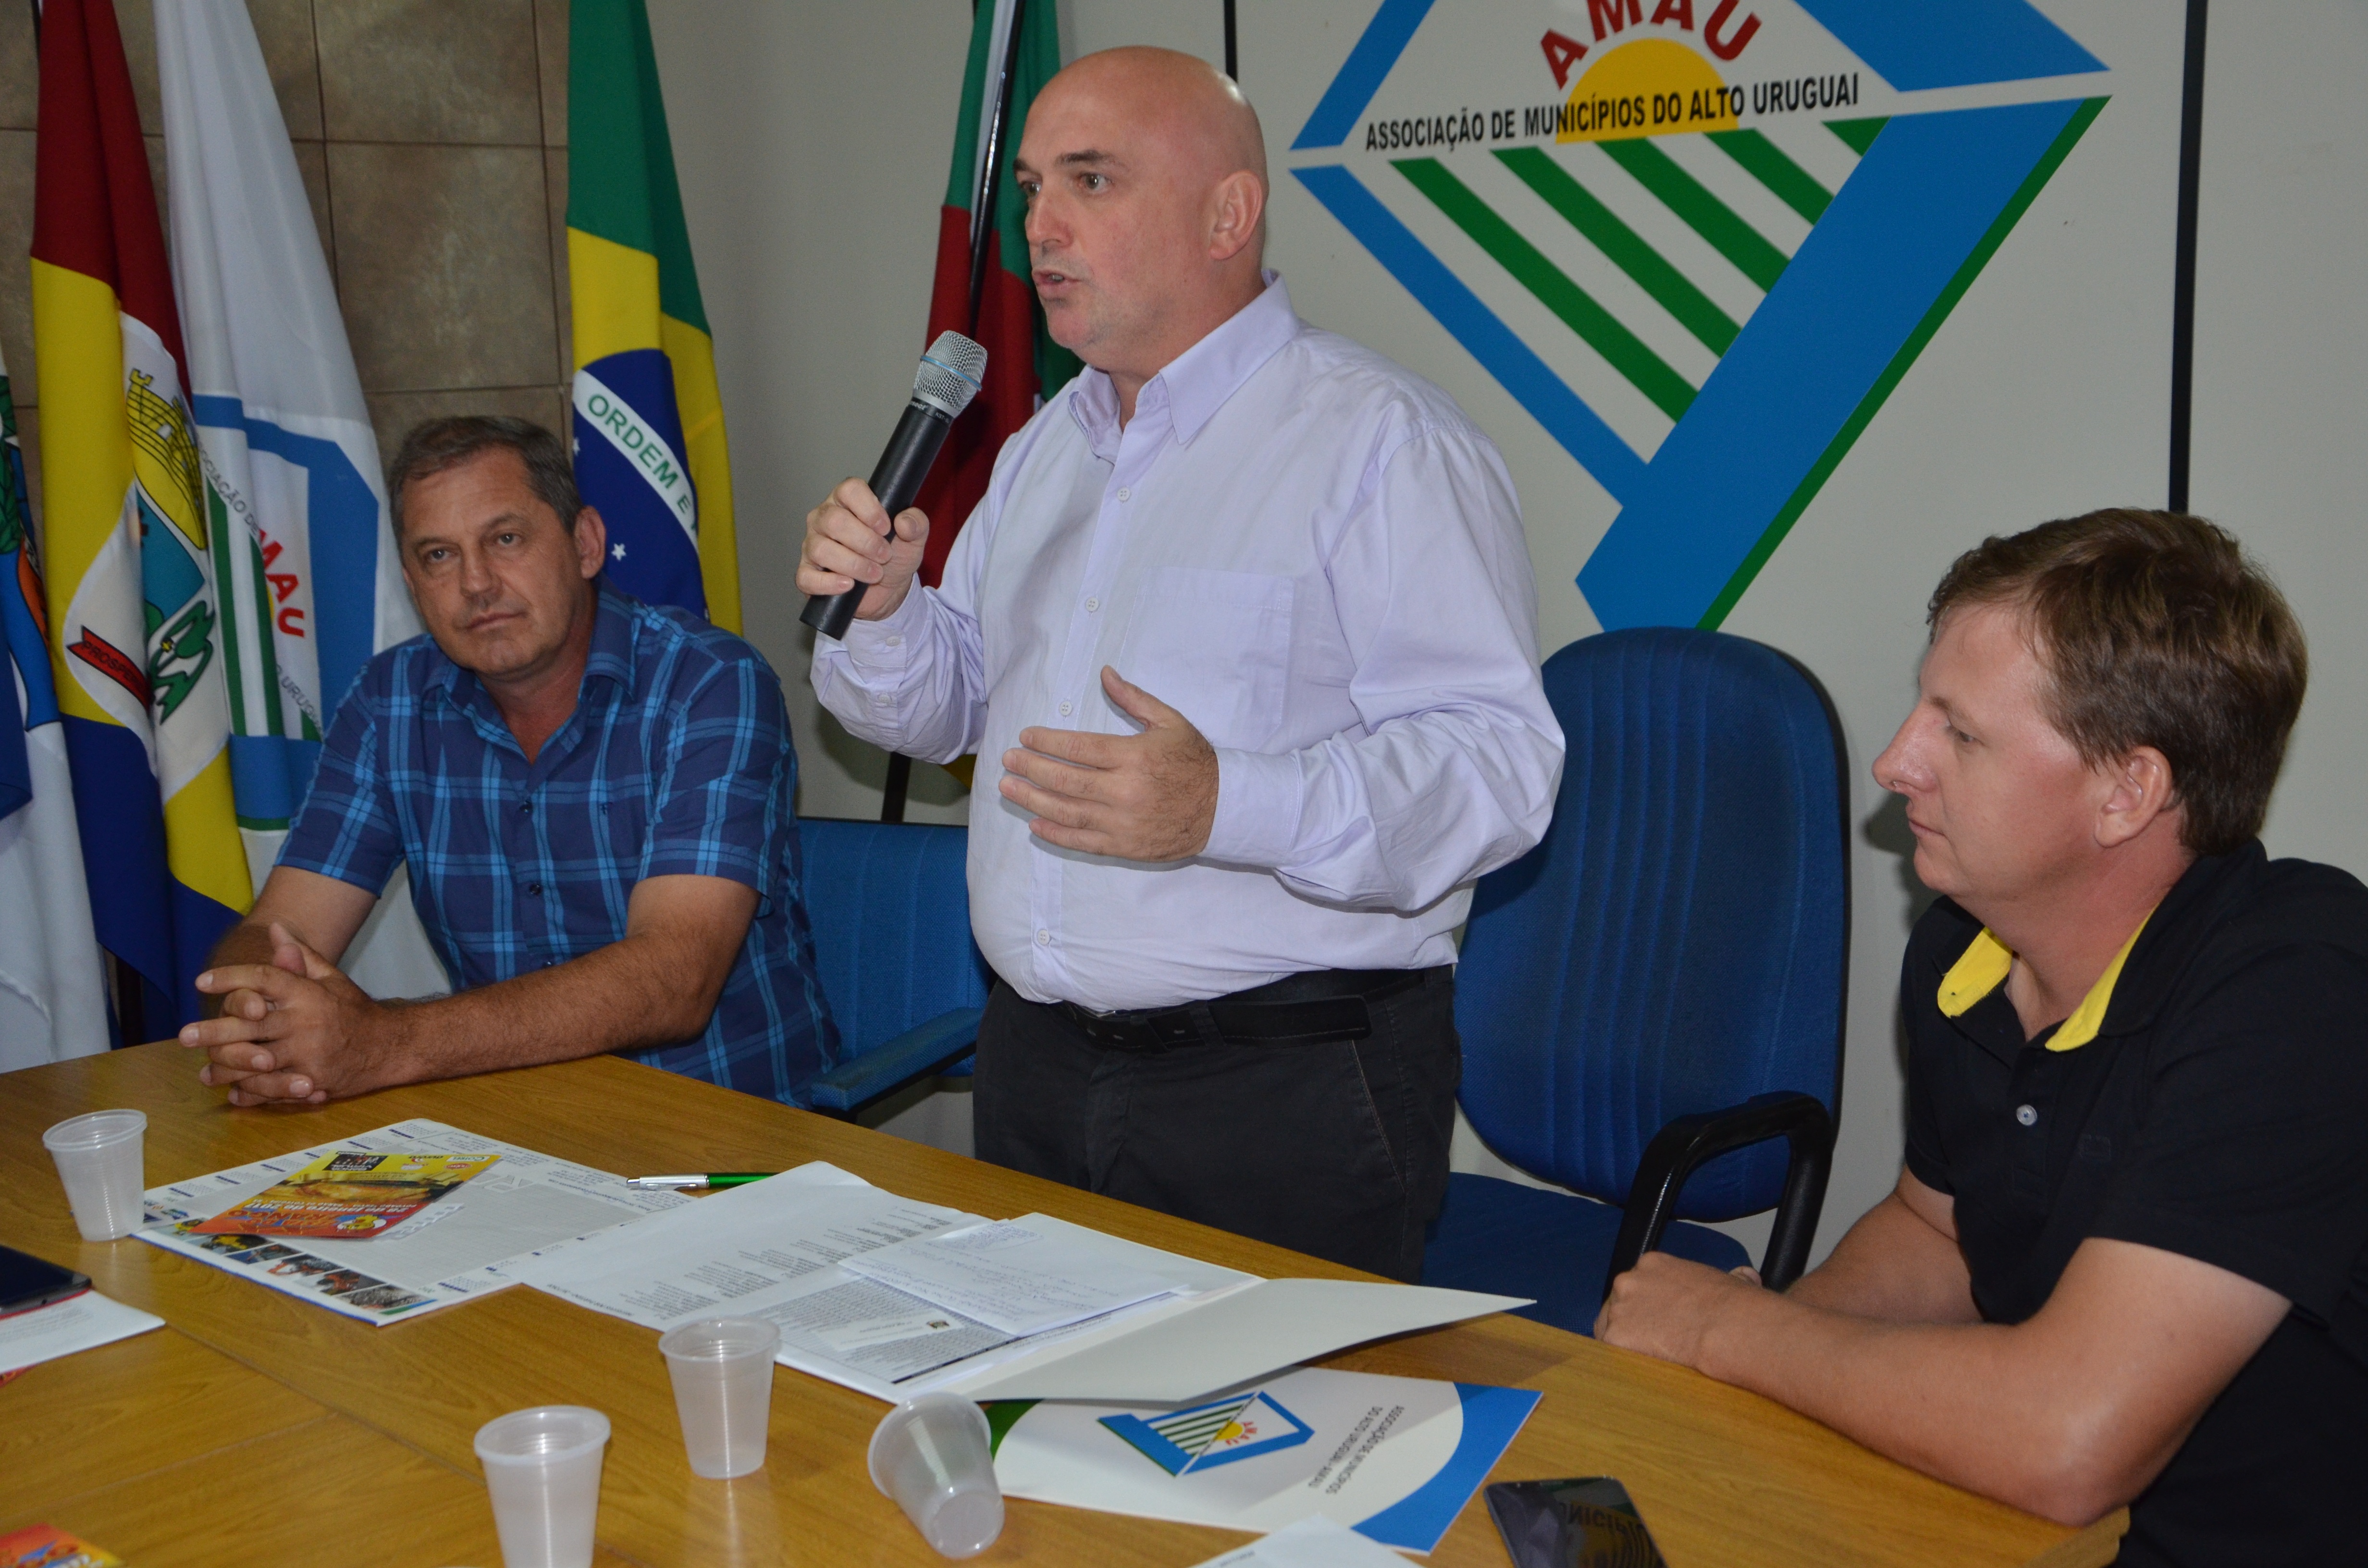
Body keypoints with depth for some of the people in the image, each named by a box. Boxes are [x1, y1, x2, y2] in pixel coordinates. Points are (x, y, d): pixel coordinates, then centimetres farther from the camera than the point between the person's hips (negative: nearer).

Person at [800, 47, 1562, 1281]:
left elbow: (1497, 761, -22)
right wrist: (879, 612, -1)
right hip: (1035, 1065, 7)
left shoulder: (1382, 441, -13)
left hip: (1286, 1087, -7)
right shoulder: (1044, 449, 14)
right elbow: (947, 705, 21)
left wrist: (1226, 808, -35)